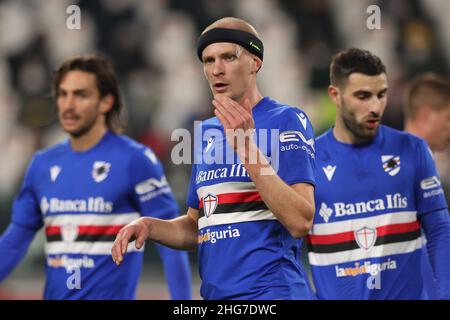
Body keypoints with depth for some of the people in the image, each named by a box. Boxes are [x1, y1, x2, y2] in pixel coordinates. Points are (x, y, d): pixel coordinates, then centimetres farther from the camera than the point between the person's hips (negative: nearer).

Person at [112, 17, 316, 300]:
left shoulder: (286, 120, -6)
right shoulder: (208, 132, 14)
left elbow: (300, 223, -18)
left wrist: (245, 145, -20)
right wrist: (150, 227, 4)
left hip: (273, 290, -7)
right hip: (215, 294, 7)